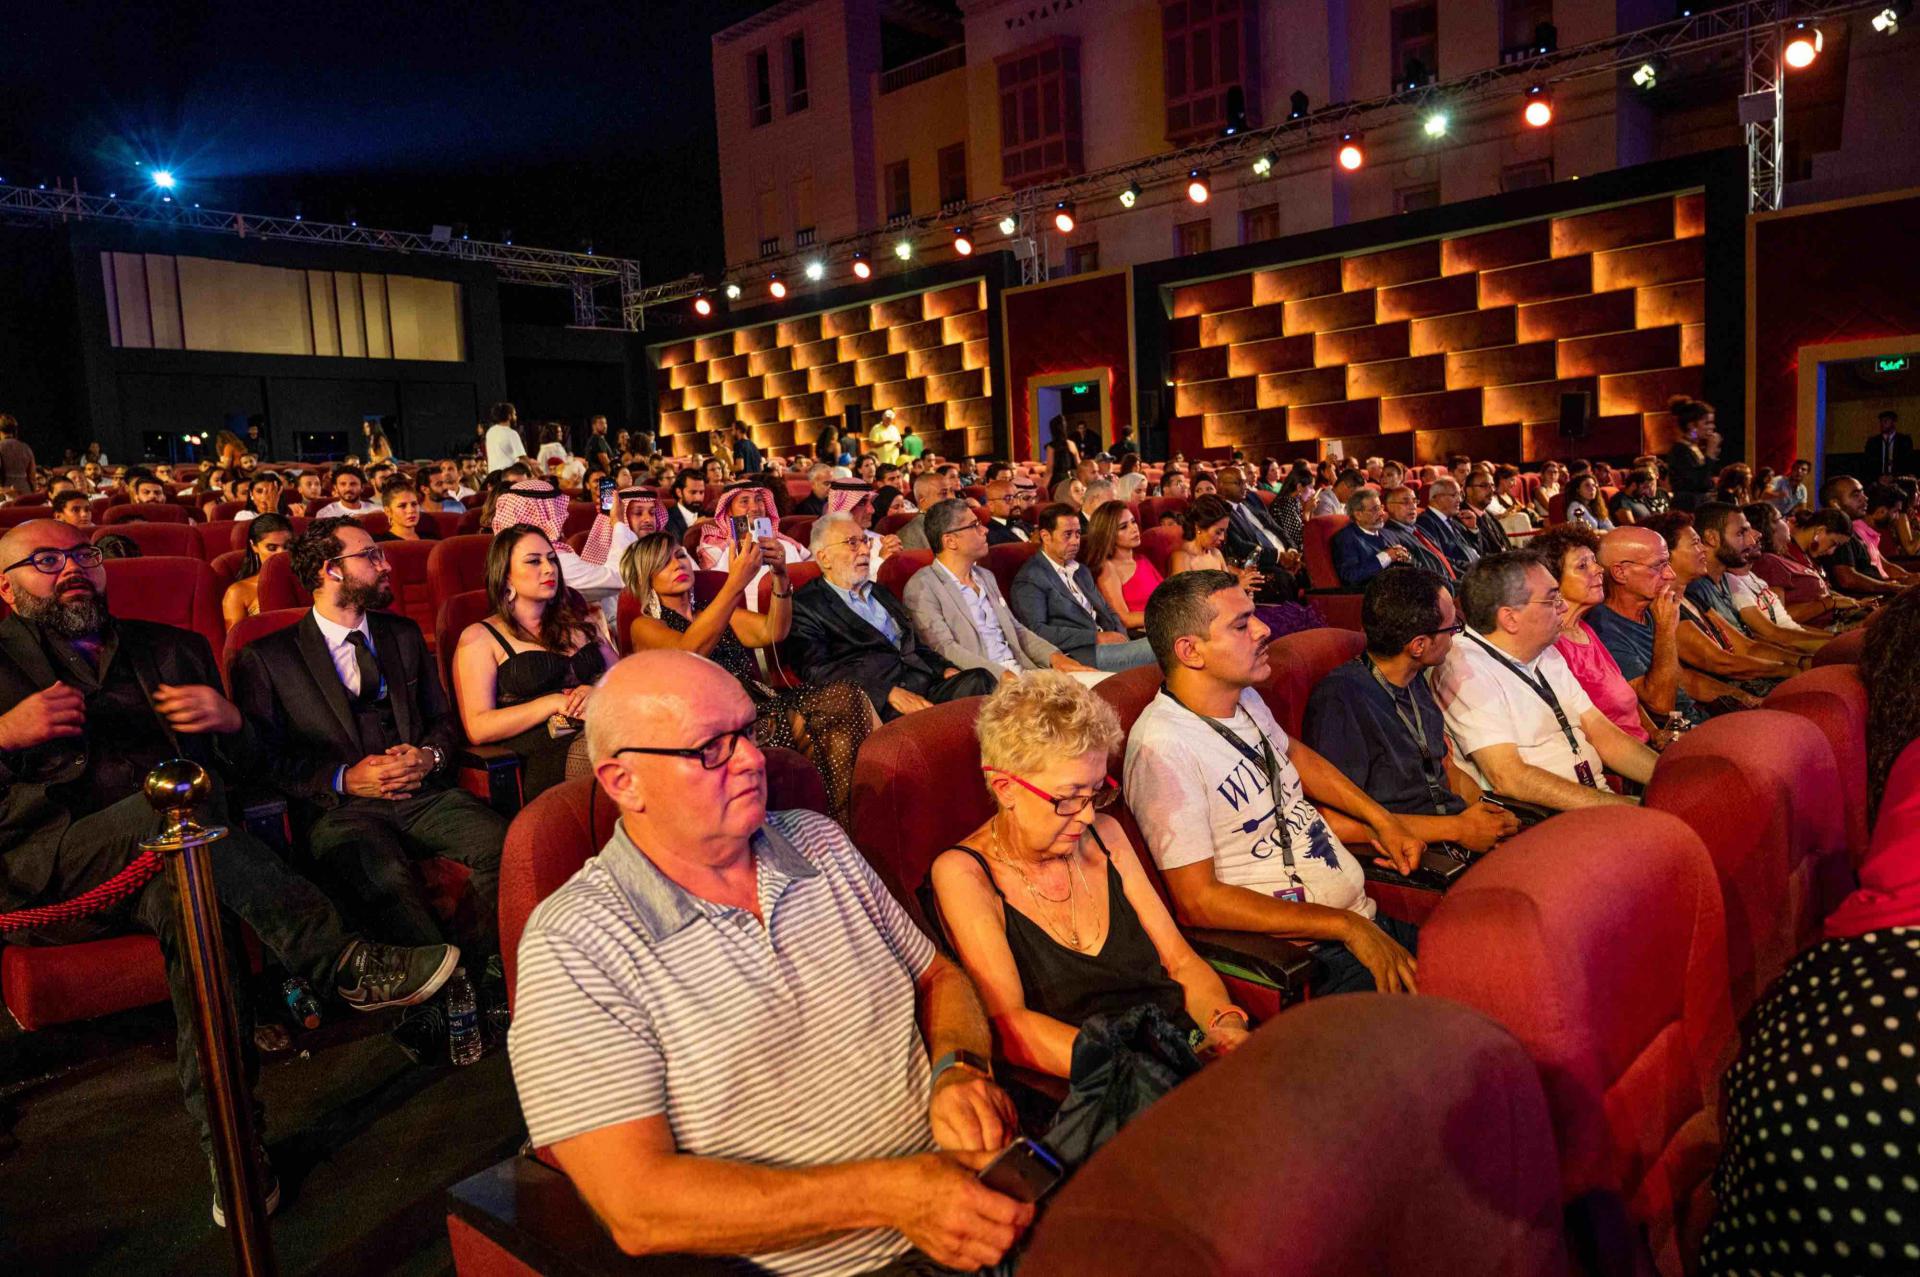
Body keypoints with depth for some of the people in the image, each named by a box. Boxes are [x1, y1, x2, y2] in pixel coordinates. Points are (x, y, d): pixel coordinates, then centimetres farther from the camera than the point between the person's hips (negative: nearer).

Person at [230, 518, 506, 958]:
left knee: (502, 843, -29)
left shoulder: (404, 634, 22)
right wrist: (344, 779, -12)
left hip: (424, 793, 4)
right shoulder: (266, 657, 8)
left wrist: (429, 755, -2)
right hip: (337, 807, -3)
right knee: (386, 877, -38)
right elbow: (265, 756, 2)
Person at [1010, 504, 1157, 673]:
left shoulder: (1081, 570, 25)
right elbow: (1036, 631, -14)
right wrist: (1096, 638, -16)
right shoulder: (1029, 579, -3)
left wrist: (1123, 639, 4)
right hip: (1077, 655, -8)